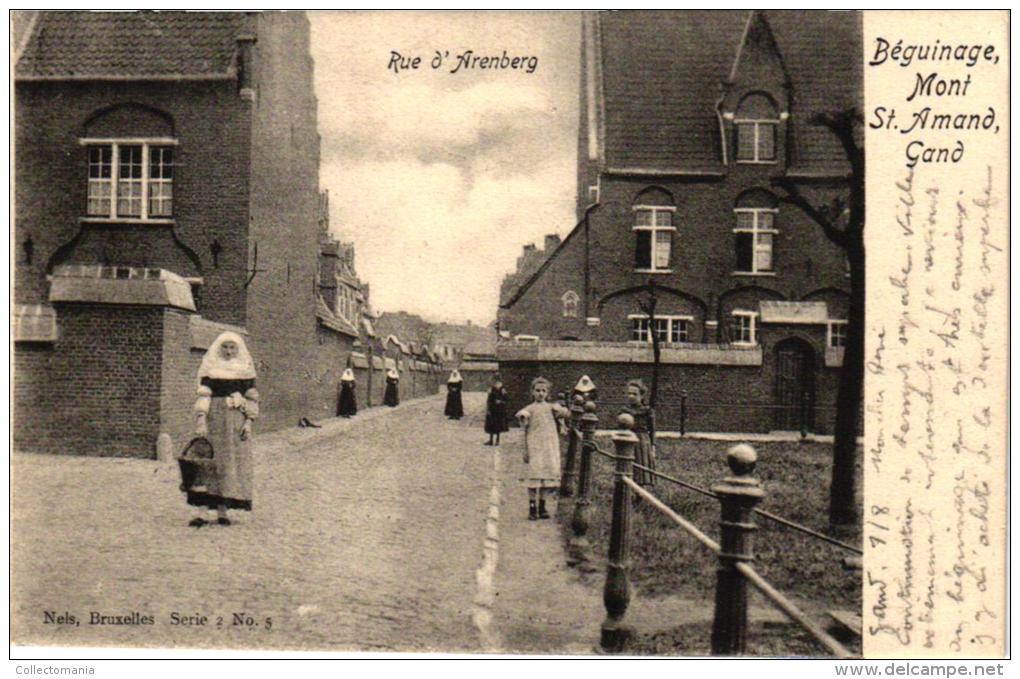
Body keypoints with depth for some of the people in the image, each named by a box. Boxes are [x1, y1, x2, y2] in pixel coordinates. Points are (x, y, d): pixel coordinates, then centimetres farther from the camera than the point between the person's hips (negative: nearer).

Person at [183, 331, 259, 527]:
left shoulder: (245, 369, 10)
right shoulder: (210, 368, 4)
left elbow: (252, 398, 9)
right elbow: (203, 395, -4)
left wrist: (248, 422, -2)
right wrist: (200, 420, -15)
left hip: (237, 423, 2)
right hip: (214, 420, -2)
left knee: (232, 464, -1)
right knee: (208, 462, -9)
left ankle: (222, 510, 5)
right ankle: (202, 511, -13)